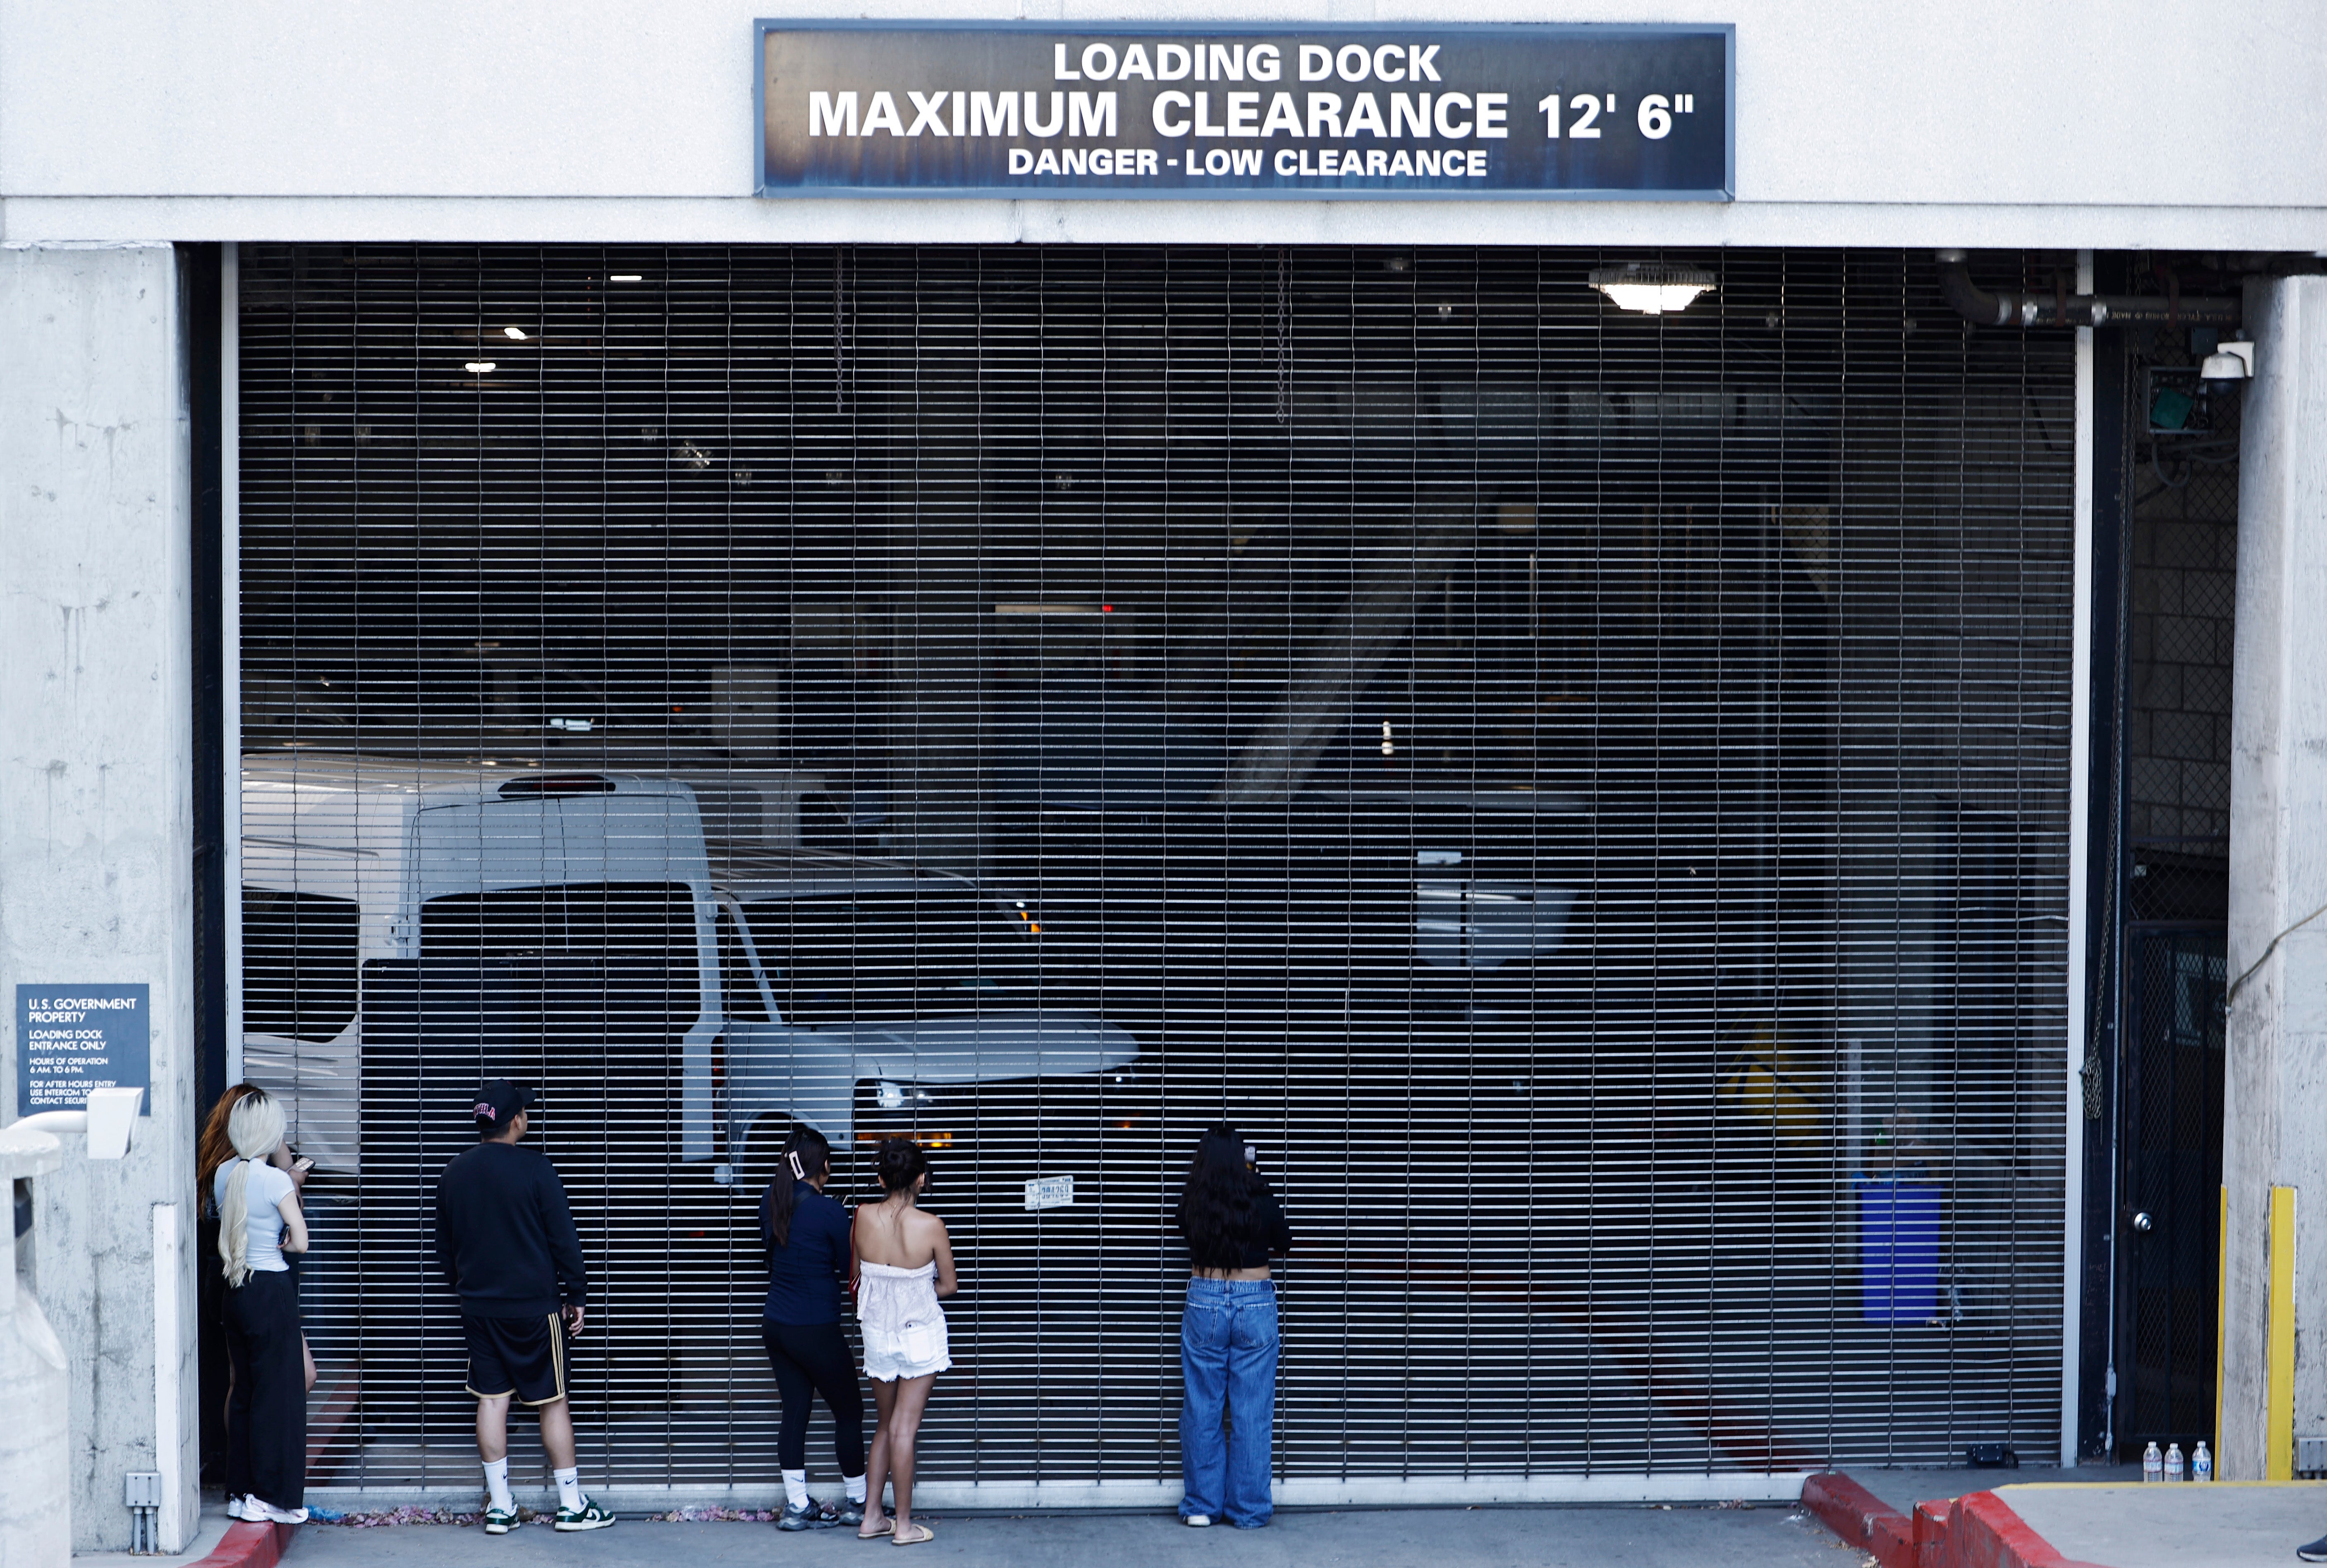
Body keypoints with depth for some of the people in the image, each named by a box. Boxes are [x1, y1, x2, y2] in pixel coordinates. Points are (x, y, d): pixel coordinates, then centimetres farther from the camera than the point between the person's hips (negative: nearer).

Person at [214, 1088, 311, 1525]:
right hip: (273, 1291, -7)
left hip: (236, 1290, 7)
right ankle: (274, 1496, 5)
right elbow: (300, 1241, -14)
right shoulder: (276, 1180, -15)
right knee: (278, 1392, 1)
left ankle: (242, 1490, 18)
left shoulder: (223, 1174, 4)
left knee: (244, 1388, 15)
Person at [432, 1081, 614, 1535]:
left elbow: (444, 1249, 15)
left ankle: (499, 1507, 8)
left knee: (492, 1399, 7)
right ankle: (572, 1505, 7)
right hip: (535, 1306, -5)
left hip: (479, 1306, 5)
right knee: (554, 1401, 3)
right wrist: (576, 1296, 0)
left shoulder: (453, 1175, 5)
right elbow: (564, 1240, -9)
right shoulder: (535, 1170, -11)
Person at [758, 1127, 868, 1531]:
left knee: (795, 1410, 10)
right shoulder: (829, 1212, -18)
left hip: (775, 1324, 6)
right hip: (815, 1329, -6)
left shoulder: (771, 1202, 1)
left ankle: (797, 1506, 10)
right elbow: (848, 1269, -6)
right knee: (849, 1410, 9)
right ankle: (859, 1503, 18)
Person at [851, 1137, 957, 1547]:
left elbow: (858, 1275, 3)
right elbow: (950, 1285, -6)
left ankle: (872, 1517, 20)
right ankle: (903, 1525, 8)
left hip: (877, 1334, 3)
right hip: (920, 1336, -3)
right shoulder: (931, 1226, -19)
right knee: (904, 1428, 1)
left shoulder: (863, 1217, -11)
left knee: (886, 1425, 18)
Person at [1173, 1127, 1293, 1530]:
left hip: (1205, 1303, 1)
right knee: (1251, 1411, 5)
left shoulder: (1192, 1201, -5)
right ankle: (1249, 1509, 8)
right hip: (1256, 1303, -1)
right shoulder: (1261, 1199, -9)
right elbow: (1284, 1244, 8)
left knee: (1202, 1408, 9)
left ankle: (1201, 1505, 12)